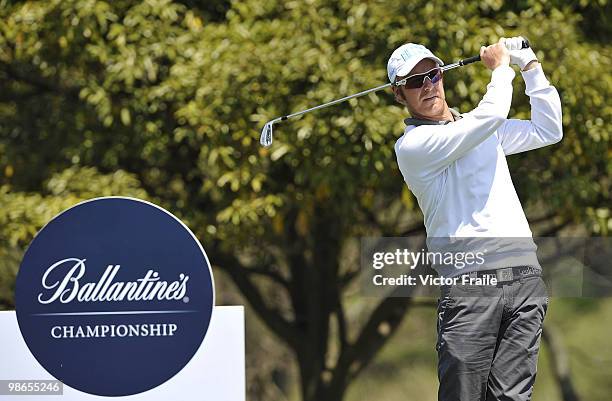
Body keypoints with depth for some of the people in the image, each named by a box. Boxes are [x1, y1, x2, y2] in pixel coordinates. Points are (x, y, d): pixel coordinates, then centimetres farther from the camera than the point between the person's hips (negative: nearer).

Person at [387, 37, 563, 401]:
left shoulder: (479, 127, 22)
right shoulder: (412, 145, -1)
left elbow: (548, 132, 27)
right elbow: (490, 117, -10)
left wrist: (532, 70, 19)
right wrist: (501, 68, 6)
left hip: (525, 277, 5)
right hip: (470, 284, -5)